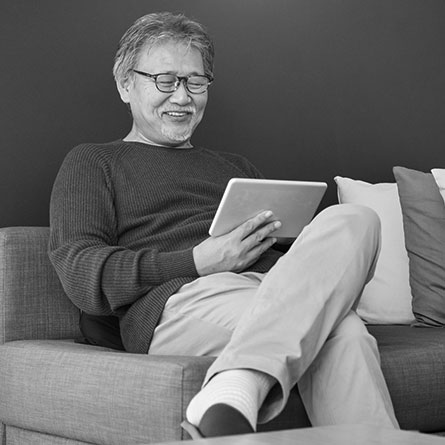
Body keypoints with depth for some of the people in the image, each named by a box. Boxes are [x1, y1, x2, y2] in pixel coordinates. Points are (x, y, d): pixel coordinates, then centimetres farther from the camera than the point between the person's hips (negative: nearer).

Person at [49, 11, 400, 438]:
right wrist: (198, 263, -10)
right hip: (176, 303, -5)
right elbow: (81, 278, 2)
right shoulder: (92, 163, 19)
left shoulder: (234, 166, 37)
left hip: (275, 290, 5)